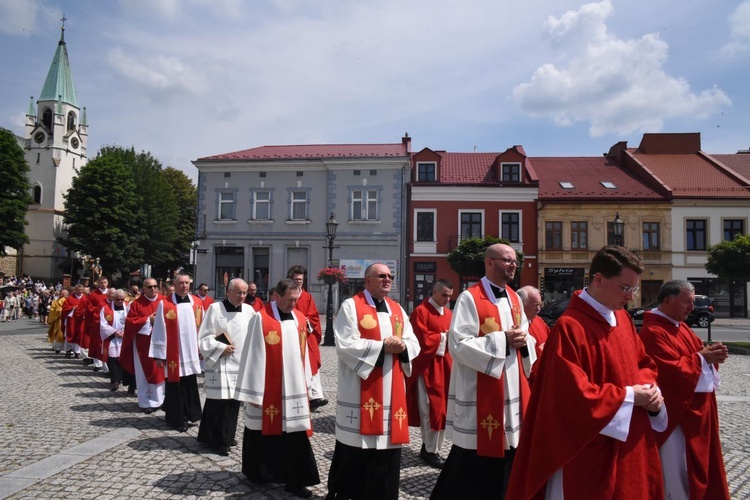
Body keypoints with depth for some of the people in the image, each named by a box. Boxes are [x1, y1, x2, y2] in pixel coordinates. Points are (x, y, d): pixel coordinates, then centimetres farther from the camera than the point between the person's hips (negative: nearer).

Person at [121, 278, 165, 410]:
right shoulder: (136, 304, 0)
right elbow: (130, 322, -6)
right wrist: (148, 320, -14)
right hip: (143, 343, -1)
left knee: (160, 371, 6)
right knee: (144, 373, 5)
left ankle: (158, 400, 18)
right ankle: (146, 402, 12)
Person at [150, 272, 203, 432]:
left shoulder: (198, 303, 3)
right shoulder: (164, 304, -7)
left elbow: (203, 327, 8)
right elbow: (159, 331, -6)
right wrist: (159, 354, -6)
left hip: (192, 352, 3)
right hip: (173, 354, -3)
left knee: (191, 386, 14)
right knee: (175, 388, 5)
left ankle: (190, 414, 28)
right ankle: (177, 418, 18)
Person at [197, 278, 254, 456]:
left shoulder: (249, 311, 4)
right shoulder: (215, 308, -7)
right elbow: (204, 337, -7)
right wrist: (221, 348, -14)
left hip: (240, 363, 5)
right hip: (220, 364, -5)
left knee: (234, 401, 13)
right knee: (218, 402, -3)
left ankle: (227, 436, 27)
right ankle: (218, 440, 9)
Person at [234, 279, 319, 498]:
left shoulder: (300, 319, 5)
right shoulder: (261, 318, -11)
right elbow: (253, 354, -10)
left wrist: (306, 385, 13)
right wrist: (253, 390, -9)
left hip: (294, 387, 4)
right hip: (267, 388, -4)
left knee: (296, 436, 5)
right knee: (264, 433, 12)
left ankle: (295, 481, 15)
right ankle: (259, 473, 32)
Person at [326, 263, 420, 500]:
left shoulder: (397, 309, 13)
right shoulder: (351, 306, -5)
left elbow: (414, 344, 11)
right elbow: (345, 345, -16)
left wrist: (402, 346, -12)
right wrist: (382, 346, -18)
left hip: (392, 391, 6)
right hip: (360, 391, -5)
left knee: (387, 444, 10)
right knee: (356, 450, 2)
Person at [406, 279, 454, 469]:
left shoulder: (449, 313, 13)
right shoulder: (420, 312, -11)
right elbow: (421, 339, -18)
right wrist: (443, 337, -13)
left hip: (445, 366, 8)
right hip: (427, 367, -8)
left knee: (442, 408, 11)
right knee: (431, 409, -3)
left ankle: (428, 447, 23)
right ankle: (430, 451, 9)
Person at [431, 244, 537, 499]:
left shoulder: (514, 299, 12)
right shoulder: (469, 298, -12)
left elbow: (525, 336, 18)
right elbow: (458, 345, -19)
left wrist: (523, 341, -6)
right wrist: (502, 340, -20)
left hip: (513, 388, 7)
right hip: (480, 392, -7)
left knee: (509, 455, 14)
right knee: (474, 462, 1)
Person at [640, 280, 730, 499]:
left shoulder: (680, 325, 11)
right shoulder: (654, 332, -22)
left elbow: (696, 350, 16)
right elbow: (673, 371, -26)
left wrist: (711, 353, -5)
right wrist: (702, 357, -17)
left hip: (695, 406, 10)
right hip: (676, 411, -10)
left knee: (698, 461, 21)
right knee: (677, 469, 0)